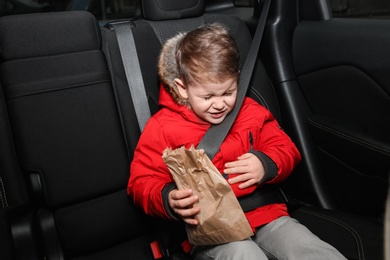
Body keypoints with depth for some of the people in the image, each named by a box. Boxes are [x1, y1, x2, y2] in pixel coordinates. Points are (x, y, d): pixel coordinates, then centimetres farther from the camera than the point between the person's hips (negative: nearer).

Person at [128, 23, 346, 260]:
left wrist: (267, 165, -10)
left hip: (264, 214, 4)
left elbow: (286, 150, 14)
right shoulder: (163, 126, -2)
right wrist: (167, 200, -26)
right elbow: (142, 182, -3)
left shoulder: (251, 112, 10)